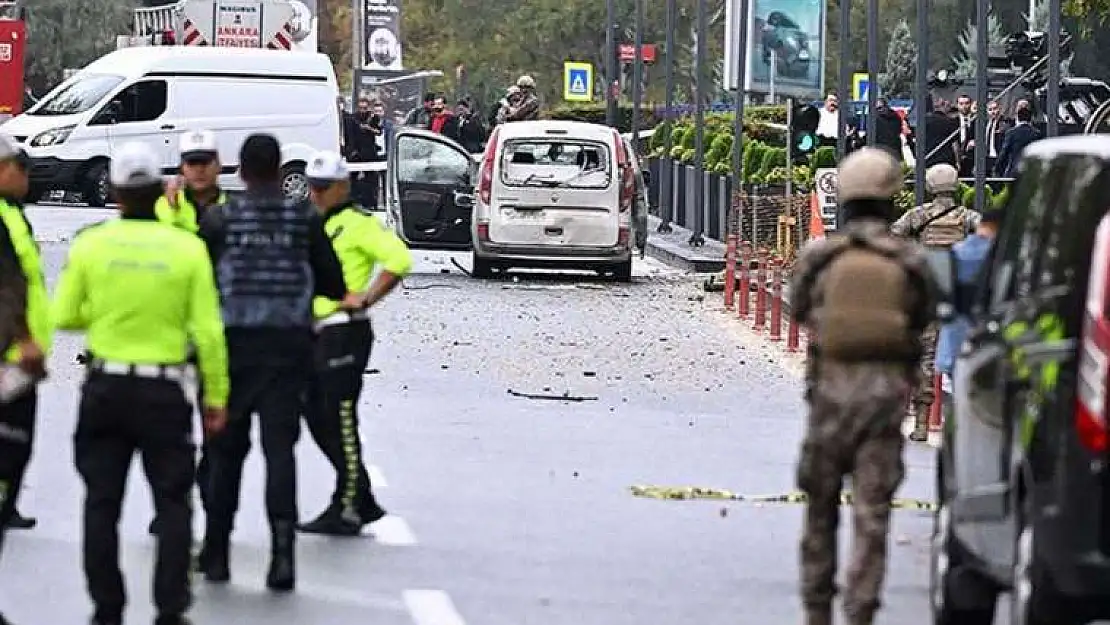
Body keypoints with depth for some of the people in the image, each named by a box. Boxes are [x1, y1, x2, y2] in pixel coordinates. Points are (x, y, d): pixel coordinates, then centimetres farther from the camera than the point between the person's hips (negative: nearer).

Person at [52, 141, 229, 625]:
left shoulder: (90, 244, -6)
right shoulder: (187, 247, -8)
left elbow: (64, 316, 1)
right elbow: (207, 331, -7)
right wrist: (216, 395, 1)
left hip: (105, 387, 1)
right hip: (163, 390, -1)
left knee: (102, 502, 10)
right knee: (173, 502, 8)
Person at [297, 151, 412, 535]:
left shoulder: (357, 223, -10)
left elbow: (399, 259, -20)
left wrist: (367, 298, -19)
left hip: (345, 331, -10)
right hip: (314, 332, 10)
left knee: (340, 420, -7)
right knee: (316, 418, 11)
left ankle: (346, 510, -2)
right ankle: (364, 503, 19)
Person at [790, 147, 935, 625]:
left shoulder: (818, 257, -4)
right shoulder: (912, 263, -4)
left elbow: (798, 311, 11)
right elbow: (923, 319, 9)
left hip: (831, 389, 1)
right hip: (887, 390, -1)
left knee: (821, 506, 15)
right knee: (872, 510, 1)